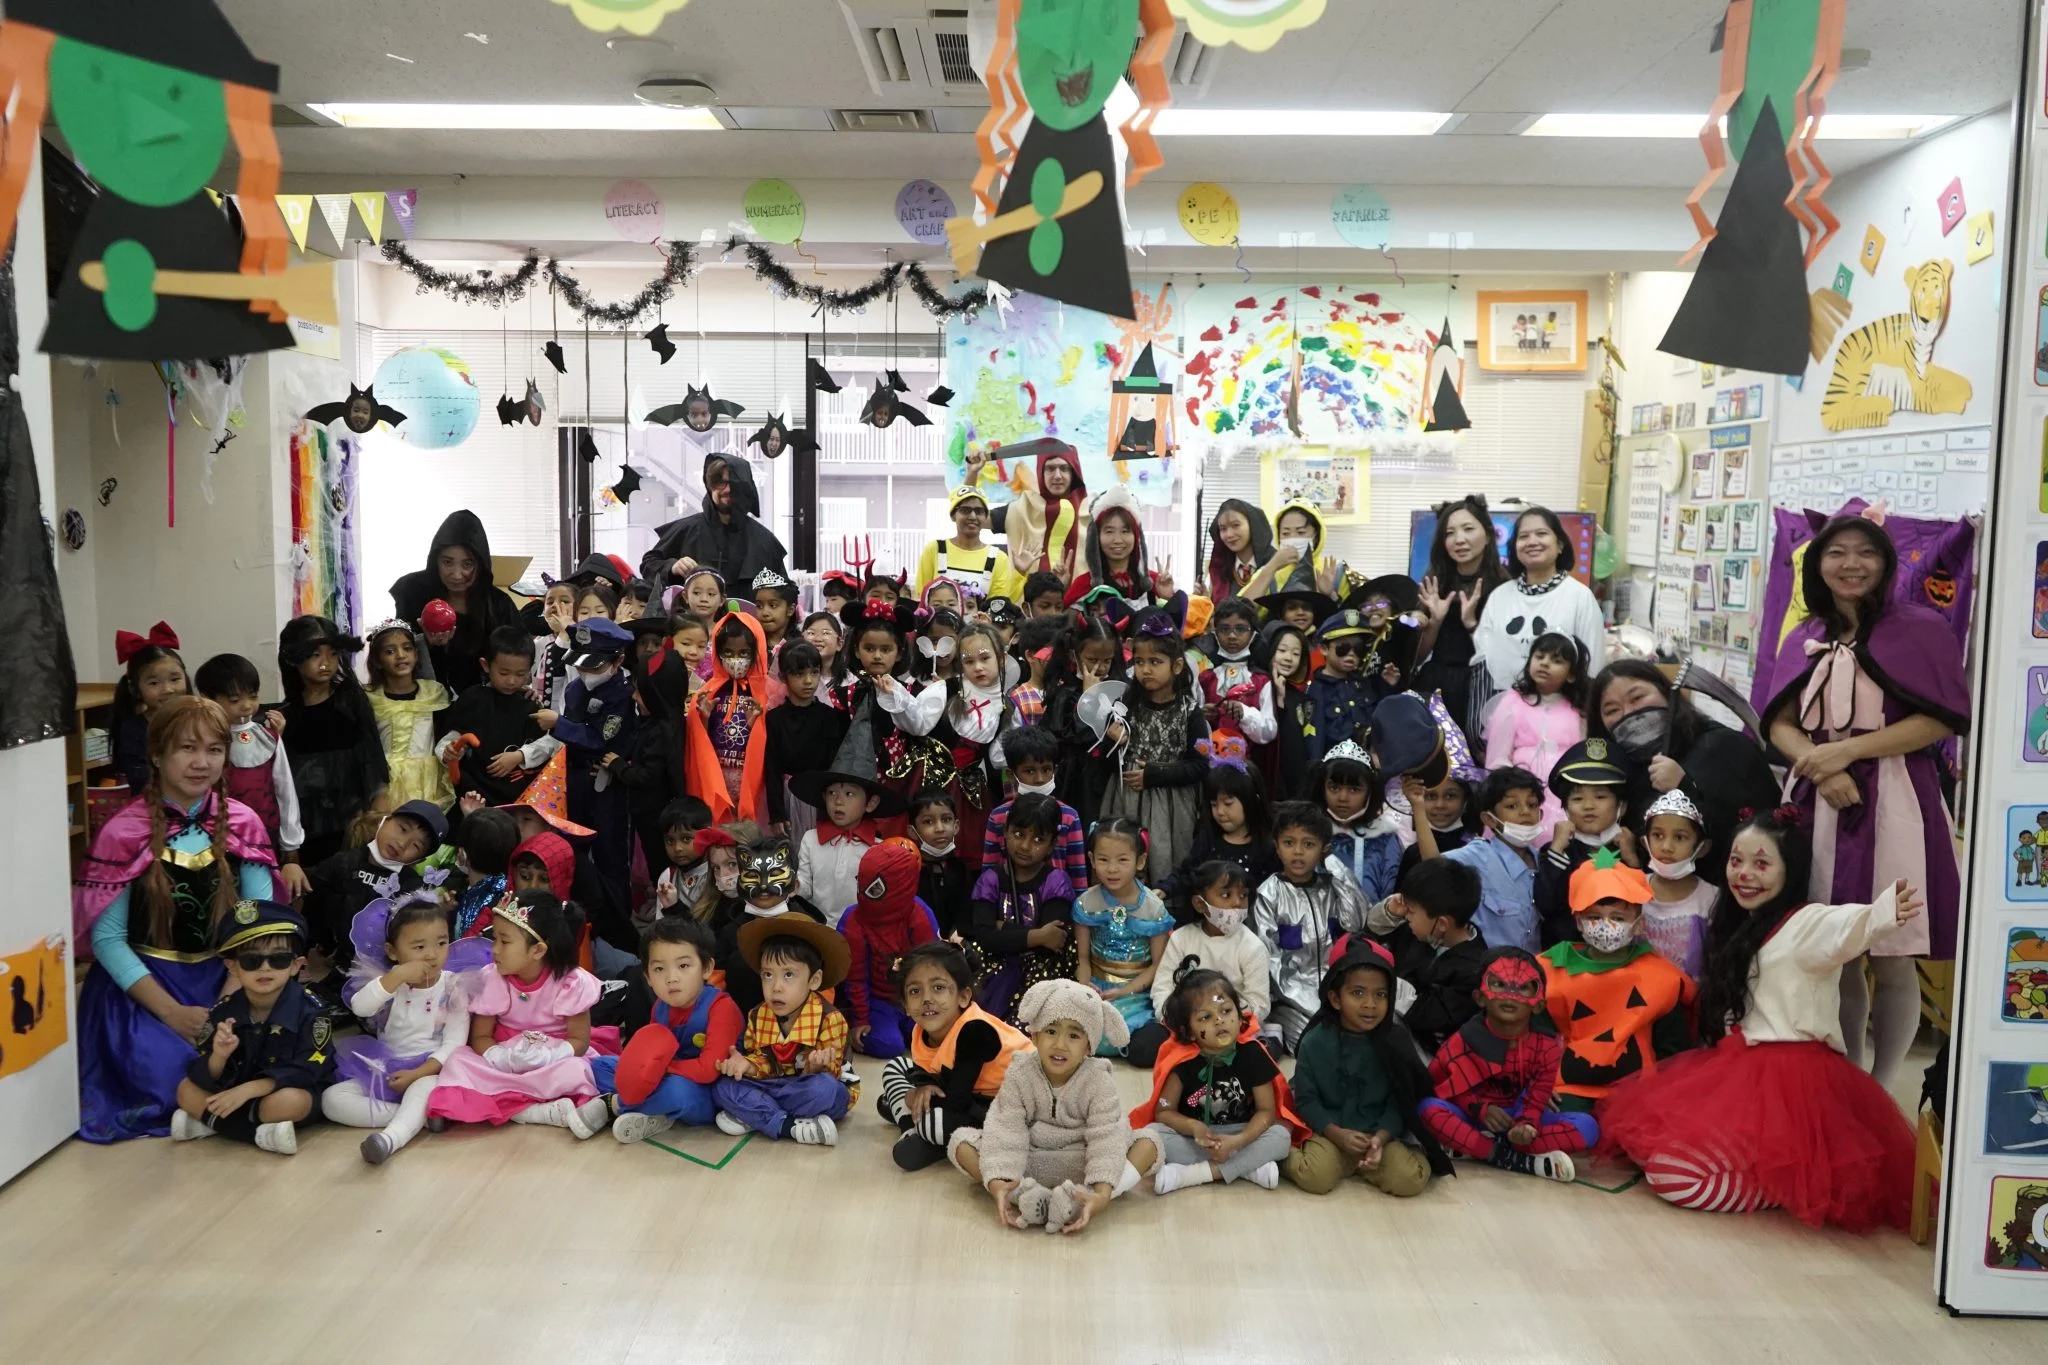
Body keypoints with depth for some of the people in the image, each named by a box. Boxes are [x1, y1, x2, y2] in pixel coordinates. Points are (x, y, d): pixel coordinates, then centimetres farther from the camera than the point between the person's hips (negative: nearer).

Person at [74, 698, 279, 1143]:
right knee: (175, 1079, -25)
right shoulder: (124, 832, -10)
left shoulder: (242, 824, -1)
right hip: (143, 981, -3)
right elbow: (106, 938, -10)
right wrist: (172, 1012, -17)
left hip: (223, 978, 3)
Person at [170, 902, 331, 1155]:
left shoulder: (307, 1013, -17)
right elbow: (207, 1079, -9)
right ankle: (260, 1132, -20)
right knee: (187, 1089, -13)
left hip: (284, 1092, -5)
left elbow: (305, 1073, -22)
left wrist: (248, 1089, -29)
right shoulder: (222, 1014, -7)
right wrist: (219, 1057, -32)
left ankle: (207, 1122, -17)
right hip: (234, 1093, 5)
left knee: (292, 1100, -35)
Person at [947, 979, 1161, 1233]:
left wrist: (1102, 1194, -41)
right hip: (1028, 1163, 1)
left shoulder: (1098, 1082, -15)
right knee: (961, 1141, -19)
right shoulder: (1019, 1075, -13)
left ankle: (1076, 1199, -41)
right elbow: (1006, 1134, -21)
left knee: (1149, 1145, -23)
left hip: (1080, 1163, 0)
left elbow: (1105, 1140, -25)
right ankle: (1025, 1195, -40)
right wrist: (997, 1183, -39)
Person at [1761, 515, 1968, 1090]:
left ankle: (1880, 1088, 15)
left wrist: (1845, 750, -15)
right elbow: (1781, 724, 8)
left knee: (1891, 958, 0)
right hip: (1821, 801, 4)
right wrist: (1820, 766, -12)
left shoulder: (1918, 628, -1)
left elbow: (1942, 719, -9)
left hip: (1894, 802, -4)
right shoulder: (1805, 638, 13)